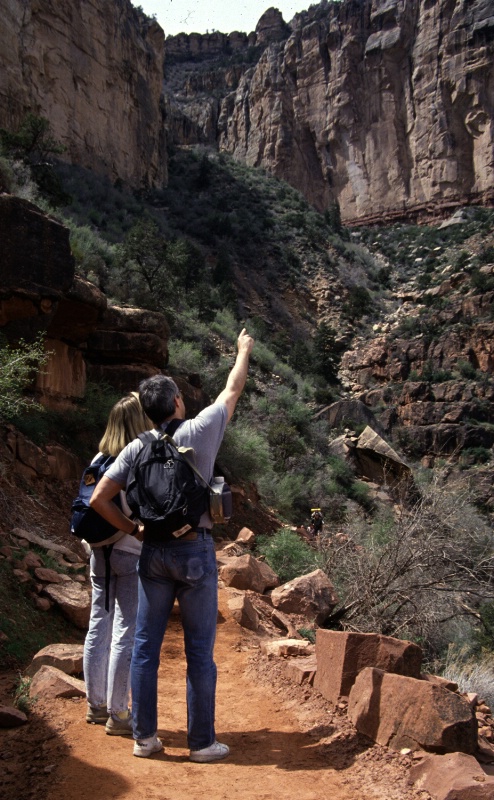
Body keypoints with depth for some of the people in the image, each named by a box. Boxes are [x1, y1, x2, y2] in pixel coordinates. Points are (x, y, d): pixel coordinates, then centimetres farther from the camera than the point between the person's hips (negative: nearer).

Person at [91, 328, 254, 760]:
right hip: (195, 551, -3)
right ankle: (202, 741, 14)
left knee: (146, 647, 11)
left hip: (153, 552, 3)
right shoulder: (200, 431, -6)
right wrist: (244, 351, 25)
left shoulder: (136, 448, 1)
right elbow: (233, 390, 10)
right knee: (200, 651, 5)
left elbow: (99, 499, -3)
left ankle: (144, 736, 19)